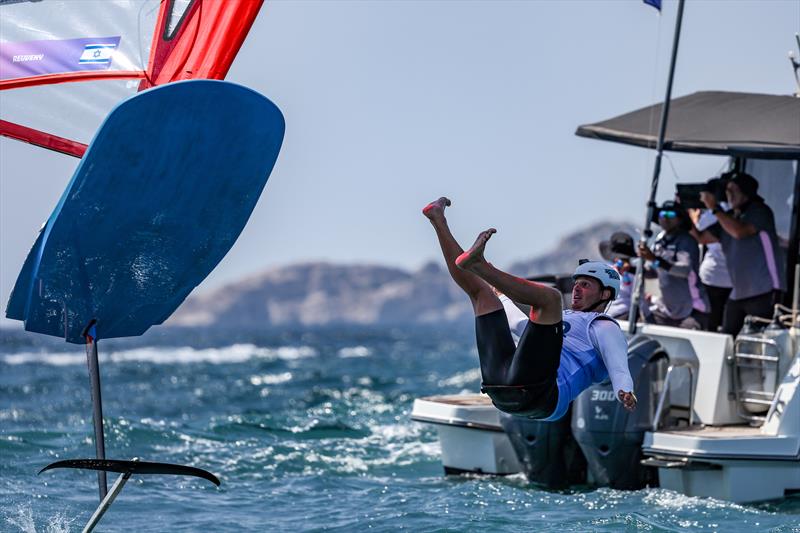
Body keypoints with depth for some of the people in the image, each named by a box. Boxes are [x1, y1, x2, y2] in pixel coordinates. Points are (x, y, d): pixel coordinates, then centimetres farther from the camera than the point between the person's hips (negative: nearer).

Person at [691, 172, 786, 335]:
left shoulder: (759, 211, -7)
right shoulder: (728, 217, 15)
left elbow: (739, 231, -24)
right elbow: (701, 237, 12)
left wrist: (714, 208, -21)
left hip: (764, 292, -8)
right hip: (738, 294, 8)